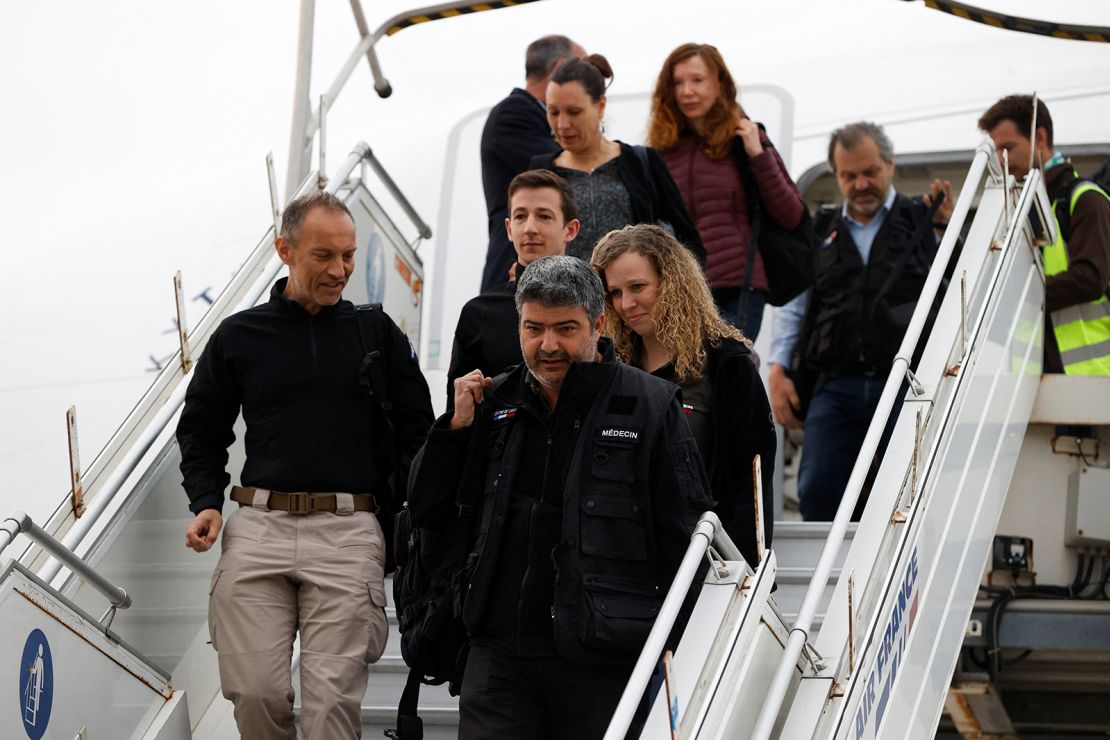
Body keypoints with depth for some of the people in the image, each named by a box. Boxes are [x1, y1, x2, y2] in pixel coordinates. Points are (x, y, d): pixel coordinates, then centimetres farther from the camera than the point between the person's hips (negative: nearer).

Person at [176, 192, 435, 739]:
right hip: (258, 526, 1)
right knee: (256, 693, -5)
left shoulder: (379, 335, 11)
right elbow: (202, 430, 20)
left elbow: (415, 429, 13)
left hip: (348, 530, -1)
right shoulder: (239, 336, 12)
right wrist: (206, 503, 5)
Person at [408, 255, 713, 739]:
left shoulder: (650, 406, -2)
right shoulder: (495, 402, 12)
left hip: (603, 663, -3)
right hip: (500, 656, 3)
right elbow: (424, 508, 17)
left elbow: (685, 537, -1)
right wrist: (455, 426, 2)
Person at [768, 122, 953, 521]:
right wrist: (778, 371, 11)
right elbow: (791, 306, 21)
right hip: (837, 387, 3)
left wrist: (948, 228, -5)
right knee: (818, 491, -7)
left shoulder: (922, 222, 11)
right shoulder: (819, 235, 20)